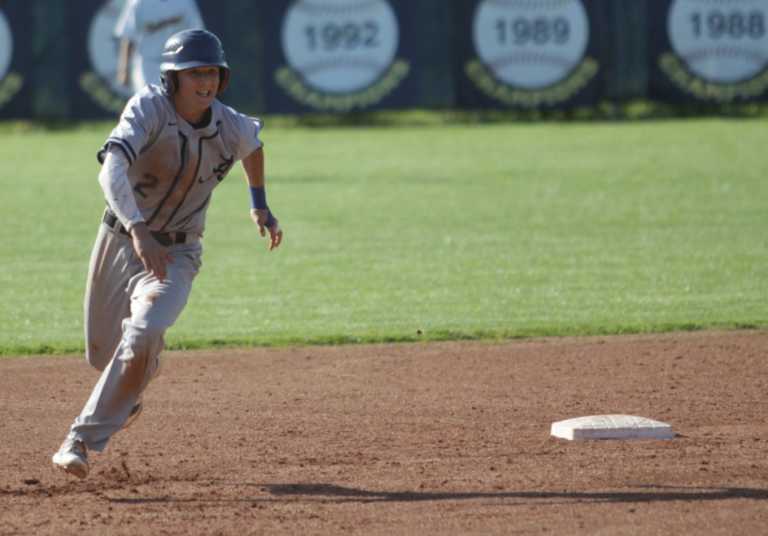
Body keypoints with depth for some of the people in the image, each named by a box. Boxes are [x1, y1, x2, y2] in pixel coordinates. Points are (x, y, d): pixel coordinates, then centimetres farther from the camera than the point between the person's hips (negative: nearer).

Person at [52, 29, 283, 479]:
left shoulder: (232, 128, -11)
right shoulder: (149, 109, -24)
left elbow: (254, 143, 17)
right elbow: (112, 170, -40)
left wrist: (260, 204, 21)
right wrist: (138, 231, -54)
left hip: (177, 254, 0)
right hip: (119, 239, 0)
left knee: (144, 336, -27)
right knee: (102, 352, 16)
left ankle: (85, 439, -19)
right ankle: (136, 386, 55)